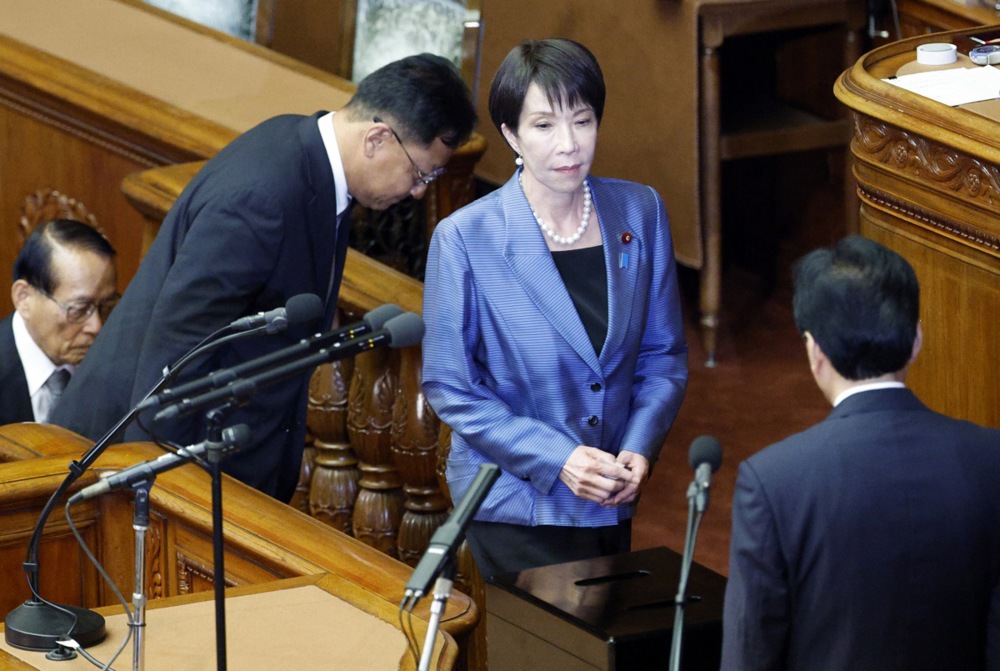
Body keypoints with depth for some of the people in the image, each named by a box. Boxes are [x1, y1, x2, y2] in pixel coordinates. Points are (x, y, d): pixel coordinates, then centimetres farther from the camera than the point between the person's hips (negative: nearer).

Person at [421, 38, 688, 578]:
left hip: (612, 502, 4)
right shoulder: (465, 239, -14)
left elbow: (664, 354, 5)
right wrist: (557, 460, -19)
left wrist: (639, 448, -12)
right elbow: (449, 388, -10)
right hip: (514, 507, -4)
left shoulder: (639, 213, -2)